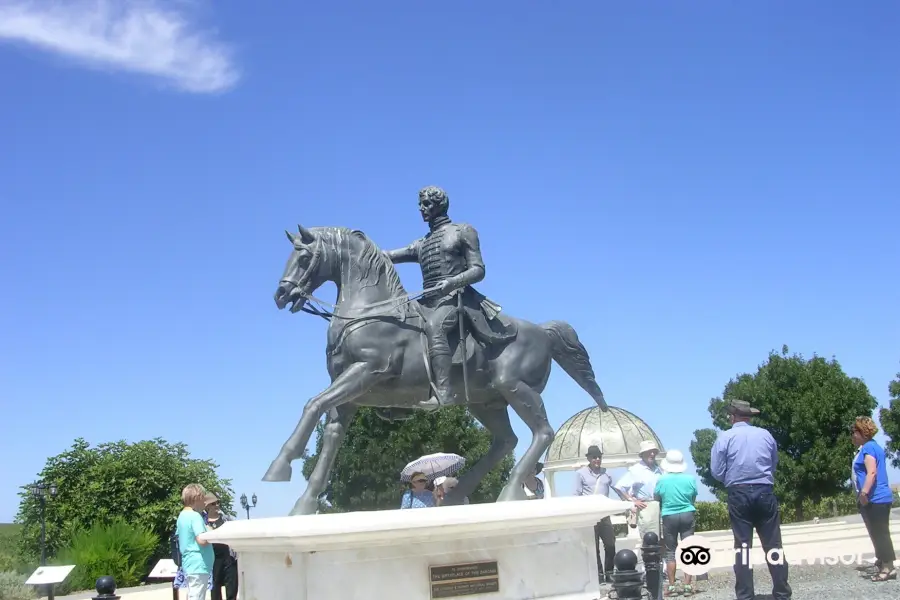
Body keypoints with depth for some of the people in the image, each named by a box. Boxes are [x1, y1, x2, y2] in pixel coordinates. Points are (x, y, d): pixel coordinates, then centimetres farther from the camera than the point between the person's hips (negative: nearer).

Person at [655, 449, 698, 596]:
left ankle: (672, 586, 5)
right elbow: (693, 499, 9)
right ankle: (687, 585, 0)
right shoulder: (690, 479, -3)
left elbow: (657, 499, 6)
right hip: (687, 515, 1)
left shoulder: (662, 480, -6)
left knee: (671, 552, 6)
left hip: (669, 517, -1)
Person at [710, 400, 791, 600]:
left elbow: (717, 472, -3)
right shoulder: (765, 434, 6)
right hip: (765, 493, 2)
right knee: (773, 546, 7)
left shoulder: (725, 437, -2)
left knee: (742, 547, 2)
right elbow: (774, 464, 15)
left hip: (739, 495, -2)